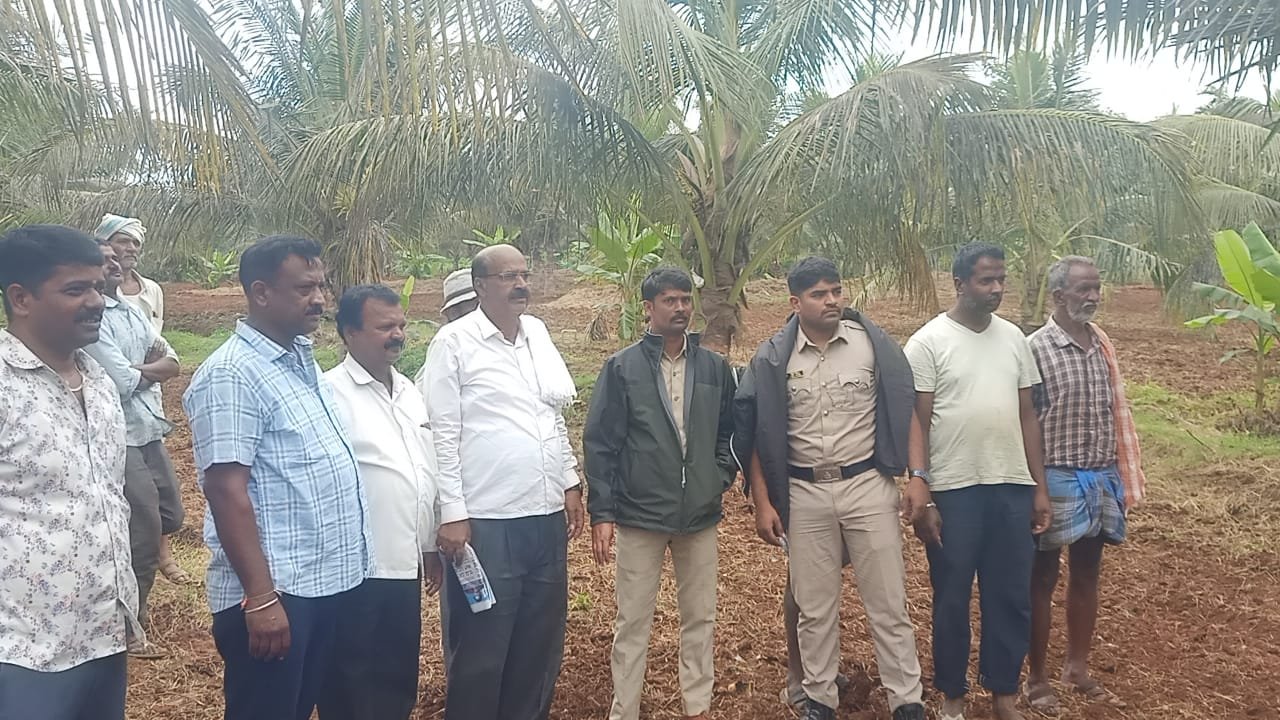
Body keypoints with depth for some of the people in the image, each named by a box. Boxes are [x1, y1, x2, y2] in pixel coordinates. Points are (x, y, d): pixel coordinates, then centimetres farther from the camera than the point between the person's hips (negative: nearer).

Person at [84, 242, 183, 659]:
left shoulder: (130, 313, 13)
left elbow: (172, 363, 10)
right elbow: (124, 381, -20)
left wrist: (137, 369, -9)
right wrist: (151, 367, -1)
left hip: (149, 431, 8)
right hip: (120, 437, -8)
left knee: (170, 517, 14)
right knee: (145, 530, -3)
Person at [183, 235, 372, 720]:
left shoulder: (302, 358, 11)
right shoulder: (231, 375, -16)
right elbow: (227, 490, -20)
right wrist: (261, 598, -22)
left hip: (327, 582, 9)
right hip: (274, 592, -8)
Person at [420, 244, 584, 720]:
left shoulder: (538, 333, 10)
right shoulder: (454, 342, -7)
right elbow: (443, 434, -8)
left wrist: (570, 483, 13)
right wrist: (453, 513, -11)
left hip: (546, 514, 6)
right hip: (486, 520, -6)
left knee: (541, 640, 15)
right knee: (481, 648, 6)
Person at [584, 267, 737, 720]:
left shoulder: (715, 368, 5)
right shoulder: (621, 368, -4)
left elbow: (729, 432, 15)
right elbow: (600, 444, -5)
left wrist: (721, 476, -1)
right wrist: (601, 514, -9)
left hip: (700, 515, 3)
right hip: (639, 515, -3)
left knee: (700, 618, 13)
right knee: (633, 622, 6)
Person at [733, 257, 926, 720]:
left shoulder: (872, 342, -3)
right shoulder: (772, 358, -3)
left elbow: (906, 412, 1)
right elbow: (756, 434, 1)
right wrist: (763, 503, -2)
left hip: (867, 486, 0)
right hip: (804, 494, 1)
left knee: (888, 604, 7)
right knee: (815, 608, 12)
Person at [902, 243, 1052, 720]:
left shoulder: (1014, 338, 8)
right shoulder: (929, 342, -6)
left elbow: (1027, 416, 11)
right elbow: (917, 420, -8)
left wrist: (1040, 487, 9)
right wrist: (918, 486, -17)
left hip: (1012, 487, 4)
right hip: (953, 490, -4)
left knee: (1012, 598, 11)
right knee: (952, 599, 9)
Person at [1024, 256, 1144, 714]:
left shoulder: (1103, 345, 5)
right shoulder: (1036, 349, -14)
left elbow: (1117, 413, 11)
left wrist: (1124, 479, 10)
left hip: (1101, 478, 6)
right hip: (1057, 480, -6)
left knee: (1087, 575, 17)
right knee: (1043, 579, 6)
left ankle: (1077, 666, 34)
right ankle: (1037, 678, 20)